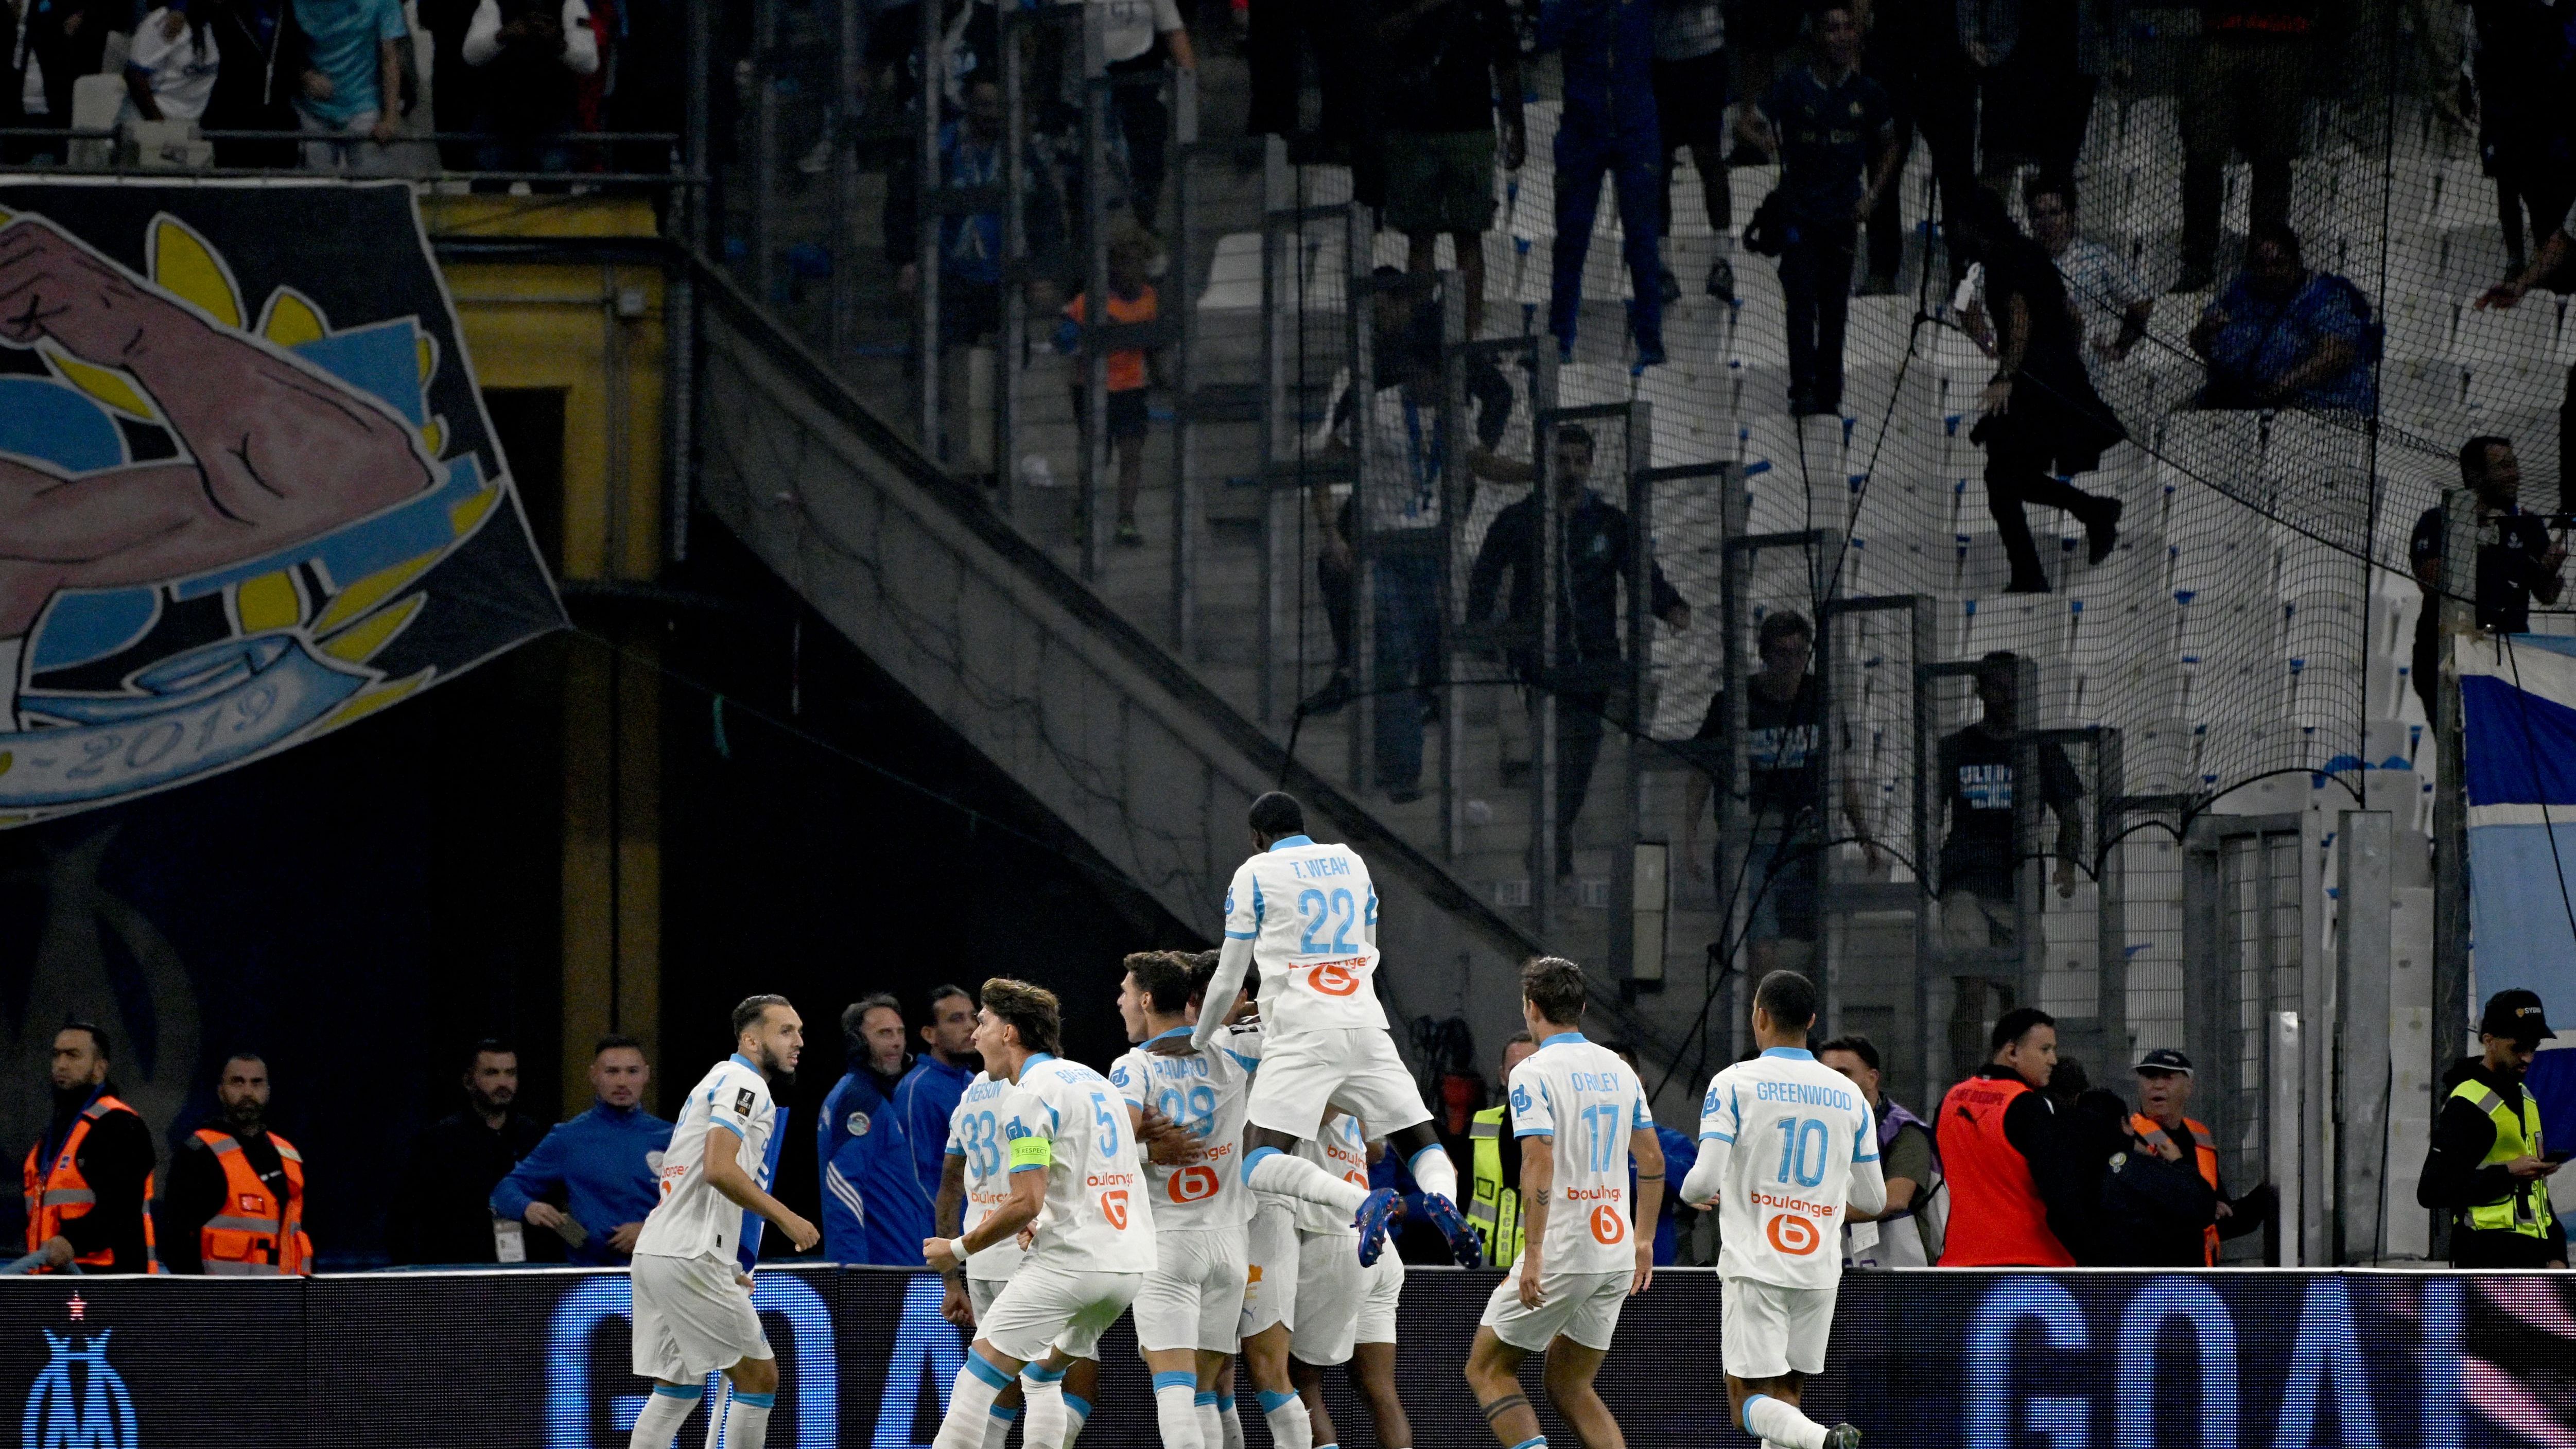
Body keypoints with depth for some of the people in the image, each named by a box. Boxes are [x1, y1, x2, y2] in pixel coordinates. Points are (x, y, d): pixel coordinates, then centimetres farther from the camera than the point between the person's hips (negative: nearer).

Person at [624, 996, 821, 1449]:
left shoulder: (720, 1080, 22)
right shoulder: (744, 1084, -9)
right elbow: (719, 1169, -23)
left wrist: (726, 1269, 26)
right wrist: (784, 1217, -16)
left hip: (655, 1254, 10)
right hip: (690, 1259, -10)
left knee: (677, 1389, 12)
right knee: (759, 1377, -4)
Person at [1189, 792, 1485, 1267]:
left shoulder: (1255, 874, 3)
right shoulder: (1352, 863, 17)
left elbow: (1228, 979, 5)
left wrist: (1198, 1042, 22)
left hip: (1302, 1033, -5)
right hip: (1366, 1027, 5)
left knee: (1259, 1168, -10)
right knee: (1421, 1141, 12)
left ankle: (1362, 1203, -35)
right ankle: (1443, 1196, -25)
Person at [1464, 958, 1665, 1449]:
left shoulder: (1533, 1073, -10)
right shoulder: (1618, 1069, 11)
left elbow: (1539, 1164, -19)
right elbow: (1652, 1160, 14)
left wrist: (1534, 1253, -20)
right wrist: (1644, 1240, 21)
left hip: (1562, 1255, -7)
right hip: (1616, 1253, 7)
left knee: (1488, 1370, 6)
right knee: (1569, 1386, 14)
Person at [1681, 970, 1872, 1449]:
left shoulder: (1734, 1084, -6)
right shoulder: (1848, 1095, 6)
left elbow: (1705, 1180, -14)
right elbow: (1873, 1200, 12)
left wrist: (1693, 1194, 11)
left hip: (1755, 1268, -4)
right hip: (1820, 1268, 4)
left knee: (1749, 1400, -3)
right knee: (1787, 1395, 15)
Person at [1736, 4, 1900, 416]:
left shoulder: (1866, 93, 2)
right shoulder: (1794, 86, -7)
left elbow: (1889, 146, 17)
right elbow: (1747, 123, -6)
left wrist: (1872, 194, 6)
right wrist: (1763, 140, -26)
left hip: (1844, 215, 3)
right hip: (1800, 211, -3)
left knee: (1835, 311, 7)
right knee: (1802, 304, -11)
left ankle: (1829, 394, 14)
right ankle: (1803, 389, -11)